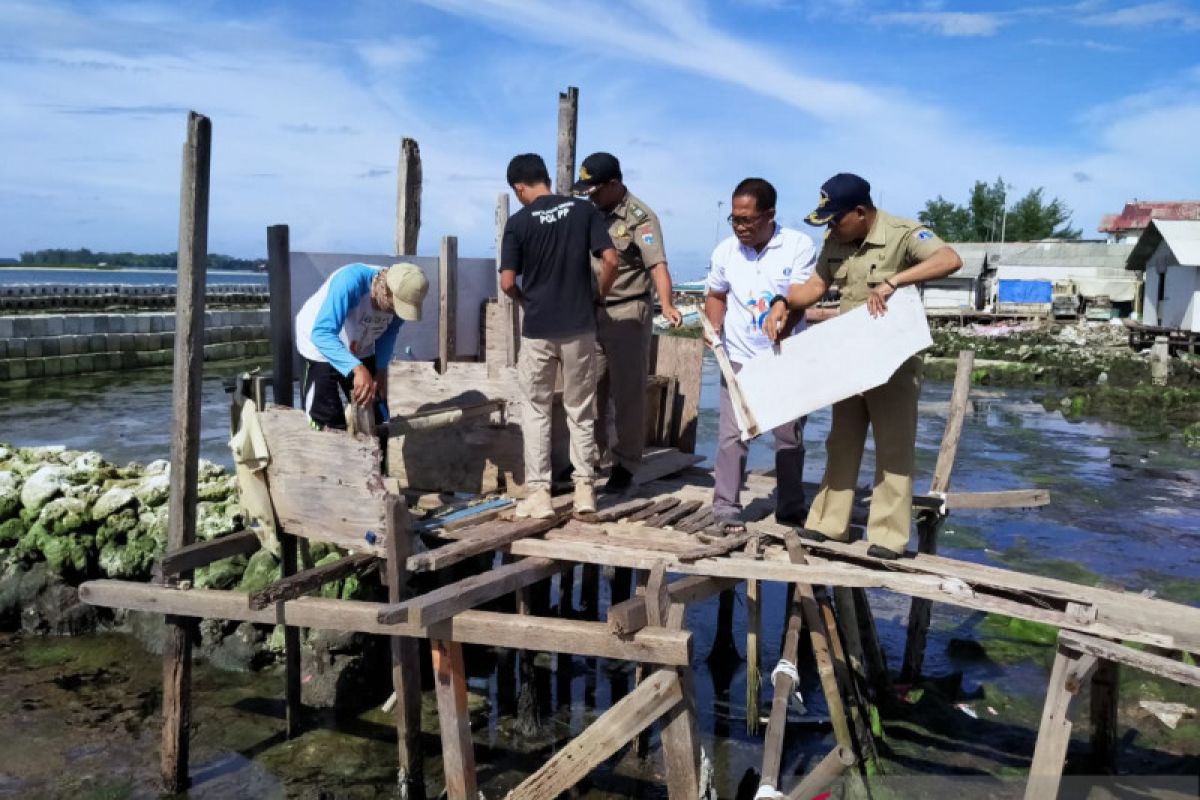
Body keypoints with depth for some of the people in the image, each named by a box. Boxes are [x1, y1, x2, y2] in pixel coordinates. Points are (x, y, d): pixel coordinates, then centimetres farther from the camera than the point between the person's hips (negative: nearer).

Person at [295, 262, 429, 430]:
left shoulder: (400, 297, -21)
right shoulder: (350, 282, -39)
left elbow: (388, 334, 0)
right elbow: (322, 334, -48)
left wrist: (381, 370, -11)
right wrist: (357, 369, -59)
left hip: (360, 350, 6)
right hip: (319, 347, -6)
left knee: (375, 414, 9)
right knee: (326, 422, -9)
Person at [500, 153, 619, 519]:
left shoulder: (518, 222, -6)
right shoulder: (584, 209, 0)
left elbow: (507, 283, -8)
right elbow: (610, 260, -6)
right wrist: (597, 295, 10)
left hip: (537, 330, -2)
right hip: (579, 327, 2)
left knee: (537, 411, 9)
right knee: (581, 411, 12)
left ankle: (539, 493, 8)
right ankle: (585, 488, 15)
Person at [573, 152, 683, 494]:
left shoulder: (640, 217, -12)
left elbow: (657, 264, -24)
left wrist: (666, 305, -38)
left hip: (628, 314, -7)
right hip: (592, 313, 7)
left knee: (628, 393, 0)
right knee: (590, 390, 13)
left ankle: (625, 465, 10)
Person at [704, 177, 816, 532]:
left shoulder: (799, 246, -9)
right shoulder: (725, 251, 1)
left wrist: (781, 327, -35)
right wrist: (715, 327, -4)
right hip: (739, 358, 2)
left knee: (790, 437, 9)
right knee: (731, 436, -1)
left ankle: (791, 509, 23)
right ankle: (726, 510, 6)